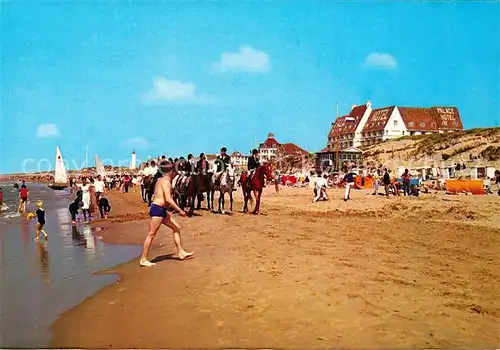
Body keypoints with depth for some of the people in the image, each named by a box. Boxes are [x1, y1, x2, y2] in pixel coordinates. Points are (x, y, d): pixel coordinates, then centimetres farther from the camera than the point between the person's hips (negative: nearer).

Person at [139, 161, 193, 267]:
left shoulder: (161, 180, 18)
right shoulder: (166, 181, -13)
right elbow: (168, 199, -22)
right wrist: (180, 211, -18)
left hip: (161, 210, 10)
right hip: (158, 209, -10)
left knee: (177, 228, 12)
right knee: (151, 234, -5)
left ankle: (181, 252, 17)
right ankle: (143, 260, 1)